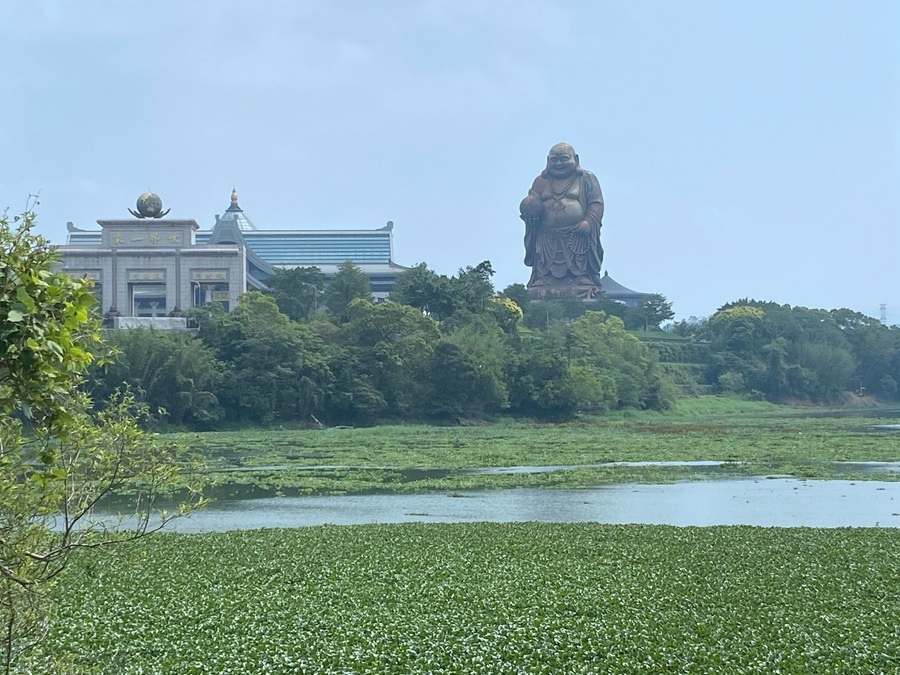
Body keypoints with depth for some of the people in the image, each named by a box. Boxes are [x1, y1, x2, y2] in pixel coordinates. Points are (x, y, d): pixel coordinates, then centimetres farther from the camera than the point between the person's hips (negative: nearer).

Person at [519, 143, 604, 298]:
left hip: (578, 238, -3)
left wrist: (588, 221, -17)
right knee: (544, 277, -3)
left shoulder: (586, 179, 8)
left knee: (581, 278, -10)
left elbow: (596, 204, 1)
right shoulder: (541, 182, 18)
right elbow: (529, 205, 18)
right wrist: (529, 211, -7)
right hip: (547, 241, 3)